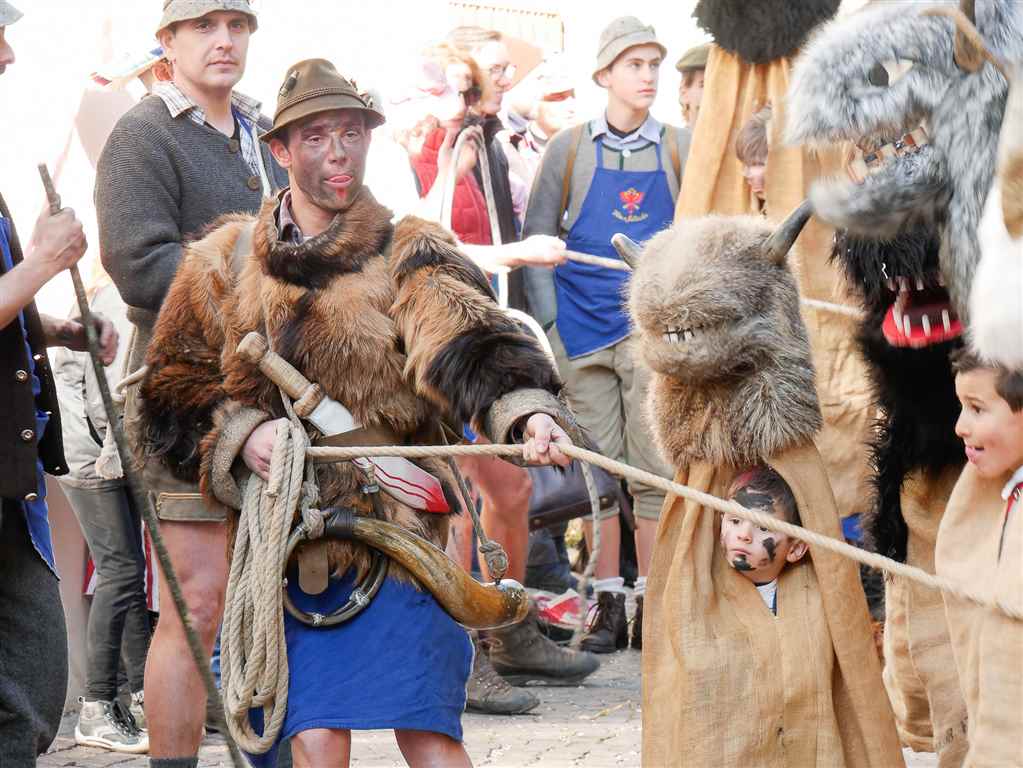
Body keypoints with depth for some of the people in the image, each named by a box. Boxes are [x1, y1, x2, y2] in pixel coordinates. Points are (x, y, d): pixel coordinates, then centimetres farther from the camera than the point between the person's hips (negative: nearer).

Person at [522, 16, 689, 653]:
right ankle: (608, 606, 8)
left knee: (656, 468, -1)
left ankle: (651, 606, 5)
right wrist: (550, 323, 0)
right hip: (584, 330, 0)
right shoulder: (570, 149, 6)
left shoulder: (679, 149, 7)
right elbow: (537, 239, 8)